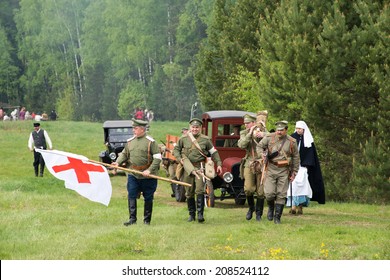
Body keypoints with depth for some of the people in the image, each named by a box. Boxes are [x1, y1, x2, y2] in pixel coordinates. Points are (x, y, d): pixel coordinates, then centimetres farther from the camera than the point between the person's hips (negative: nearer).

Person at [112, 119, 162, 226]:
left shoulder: (151, 142, -7)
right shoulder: (130, 141, 8)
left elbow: (158, 158, -9)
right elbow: (124, 154, 17)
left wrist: (149, 170, -18)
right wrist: (118, 162, -2)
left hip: (147, 176, -4)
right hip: (133, 175, 4)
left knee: (148, 198, 6)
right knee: (131, 196, -3)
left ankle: (147, 220, 15)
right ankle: (132, 218, 3)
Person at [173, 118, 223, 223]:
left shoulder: (205, 139, 3)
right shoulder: (183, 139, 6)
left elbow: (214, 152, 9)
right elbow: (176, 149, 17)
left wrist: (219, 164, 2)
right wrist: (179, 159, 0)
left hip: (200, 168, -2)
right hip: (187, 168, 2)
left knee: (199, 190, -15)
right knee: (189, 193, 8)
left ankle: (200, 214, -14)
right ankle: (192, 214, 20)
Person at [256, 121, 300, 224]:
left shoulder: (292, 142, 0)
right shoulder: (269, 138, -2)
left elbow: (296, 157, 8)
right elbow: (259, 146, 10)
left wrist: (294, 173, 8)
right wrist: (262, 155, -12)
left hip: (284, 171, 0)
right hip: (271, 169, 0)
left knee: (281, 195, 0)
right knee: (269, 193, -8)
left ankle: (277, 217, 8)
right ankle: (271, 208, 24)